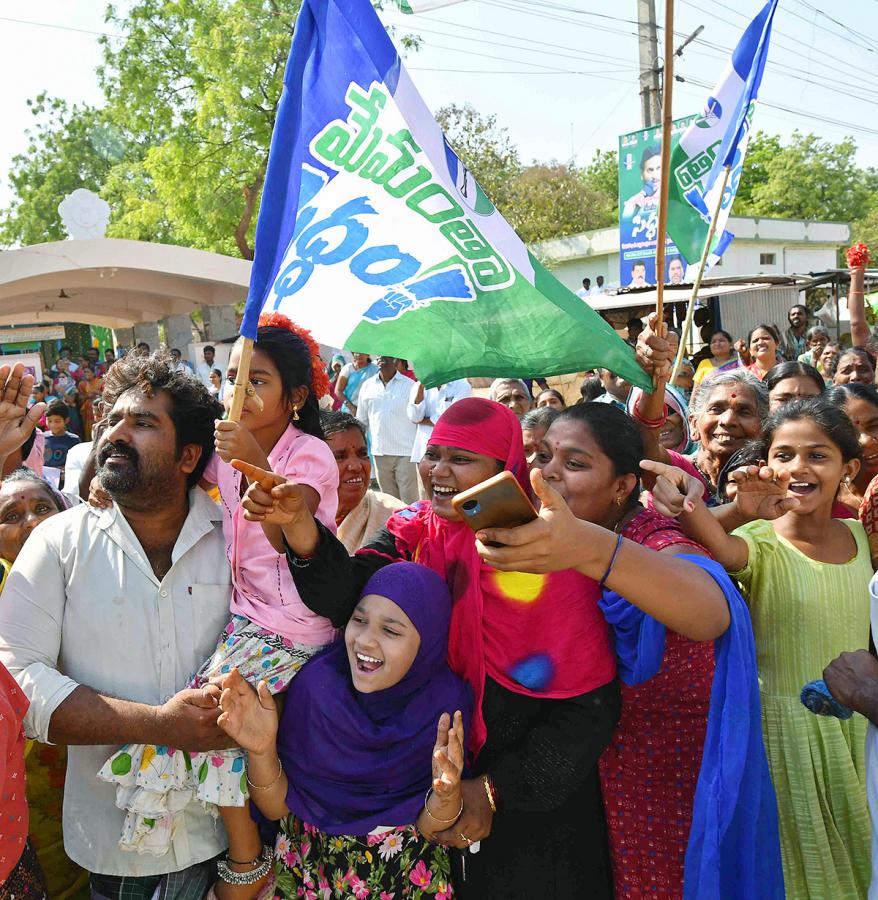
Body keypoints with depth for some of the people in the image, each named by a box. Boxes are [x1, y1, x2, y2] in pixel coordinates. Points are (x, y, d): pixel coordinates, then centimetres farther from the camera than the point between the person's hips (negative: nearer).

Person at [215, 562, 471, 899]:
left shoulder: (447, 703, -17)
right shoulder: (316, 684, -17)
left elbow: (428, 828, -9)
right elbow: (277, 807, -8)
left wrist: (447, 794, -29)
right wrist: (262, 751, -26)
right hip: (309, 866, -1)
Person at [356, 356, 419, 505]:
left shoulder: (410, 386, -3)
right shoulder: (367, 386, 8)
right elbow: (361, 421, 15)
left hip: (405, 453, -4)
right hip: (379, 452, 4)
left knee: (409, 500, -4)